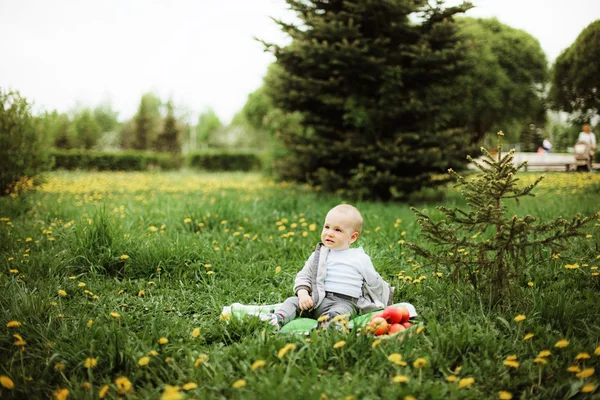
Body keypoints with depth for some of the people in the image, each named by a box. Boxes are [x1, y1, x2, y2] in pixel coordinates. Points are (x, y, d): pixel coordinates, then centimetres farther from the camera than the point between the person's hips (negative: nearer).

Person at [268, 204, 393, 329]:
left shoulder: (361, 259, 10)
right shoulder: (318, 255, 13)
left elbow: (374, 282, 21)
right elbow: (304, 275, 11)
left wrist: (382, 303, 24)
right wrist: (303, 294, -7)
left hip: (345, 302, -3)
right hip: (317, 300, 4)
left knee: (339, 313, -36)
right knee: (293, 301, -16)